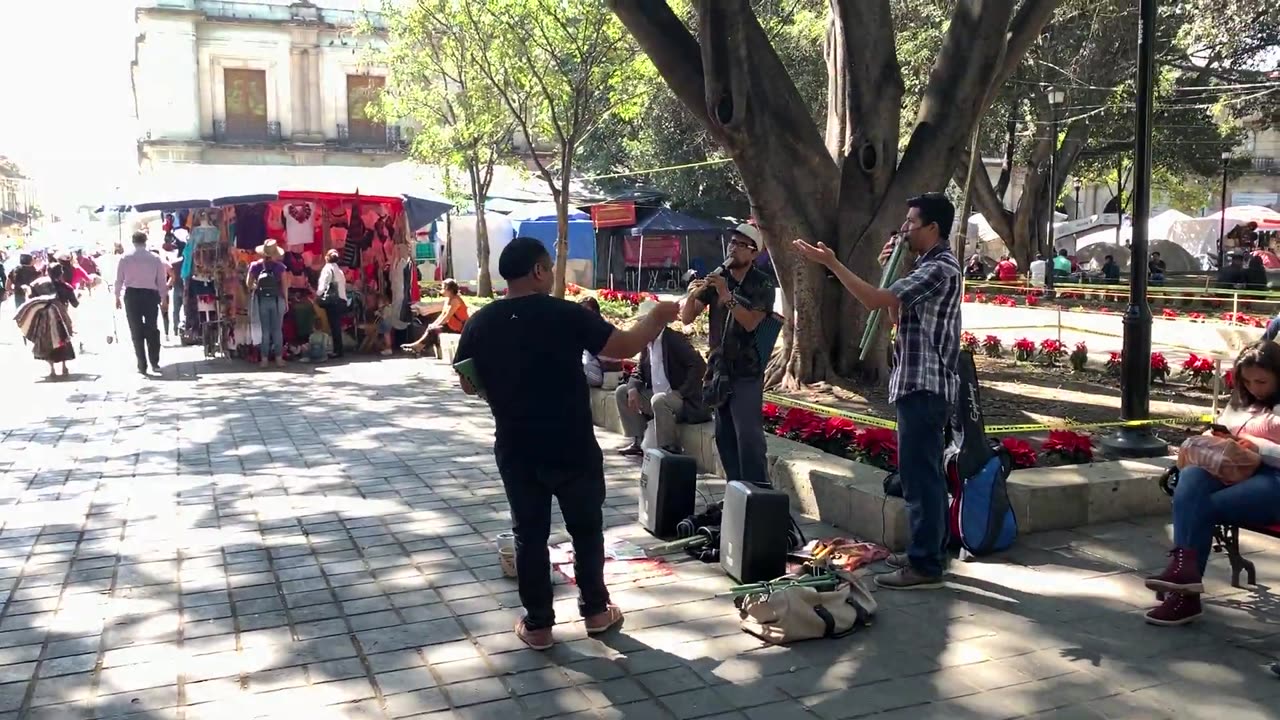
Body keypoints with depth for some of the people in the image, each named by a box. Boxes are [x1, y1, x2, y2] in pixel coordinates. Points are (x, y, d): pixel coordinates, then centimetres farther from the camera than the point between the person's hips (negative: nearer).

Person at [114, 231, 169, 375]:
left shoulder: (125, 258, 0)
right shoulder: (155, 259, 1)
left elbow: (119, 279, 1)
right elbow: (162, 281, 3)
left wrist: (117, 296, 13)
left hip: (131, 294, 0)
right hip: (150, 294, 0)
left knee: (136, 330, 6)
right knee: (152, 329, 9)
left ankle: (142, 365, 5)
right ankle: (155, 363, 5)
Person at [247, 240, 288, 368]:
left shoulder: (256, 265, 0)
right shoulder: (280, 266, -3)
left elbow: (248, 283, -3)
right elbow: (284, 285, -3)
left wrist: (255, 288, 16)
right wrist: (286, 301, 2)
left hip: (262, 300, 1)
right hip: (277, 300, -1)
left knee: (264, 330, 6)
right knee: (277, 330, 4)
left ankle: (264, 359, 5)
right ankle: (279, 358, 4)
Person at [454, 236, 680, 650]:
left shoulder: (479, 324, -4)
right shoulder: (567, 315, -13)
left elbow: (468, 385, 6)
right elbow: (625, 347, -9)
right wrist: (659, 317, 7)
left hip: (516, 451, 2)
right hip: (573, 448, -2)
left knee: (529, 535, 12)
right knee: (586, 529, 16)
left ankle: (538, 625, 18)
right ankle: (596, 610, 27)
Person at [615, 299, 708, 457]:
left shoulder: (675, 338, -14)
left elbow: (699, 365, -23)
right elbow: (640, 371, 12)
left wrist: (681, 392, -25)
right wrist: (633, 389, -10)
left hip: (683, 400, -8)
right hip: (654, 396, 9)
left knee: (658, 400, -37)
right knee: (622, 392, 5)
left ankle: (669, 449, -23)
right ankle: (637, 442, 4)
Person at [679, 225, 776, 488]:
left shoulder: (762, 285, -5)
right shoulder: (716, 278, 6)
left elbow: (750, 323, -19)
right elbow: (686, 318, 2)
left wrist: (727, 296, -28)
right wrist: (691, 295, -18)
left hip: (746, 372, -5)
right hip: (718, 368, 5)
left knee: (748, 436, -12)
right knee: (724, 436, 8)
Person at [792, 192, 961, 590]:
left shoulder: (939, 268, -16)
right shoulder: (929, 267, 18)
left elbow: (876, 300, -23)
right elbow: (896, 314, 20)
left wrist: (830, 262, -21)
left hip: (924, 386, -11)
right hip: (922, 384, 11)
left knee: (918, 475, -8)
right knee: (926, 473, 15)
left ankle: (925, 566, -2)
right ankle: (930, 552, 24)